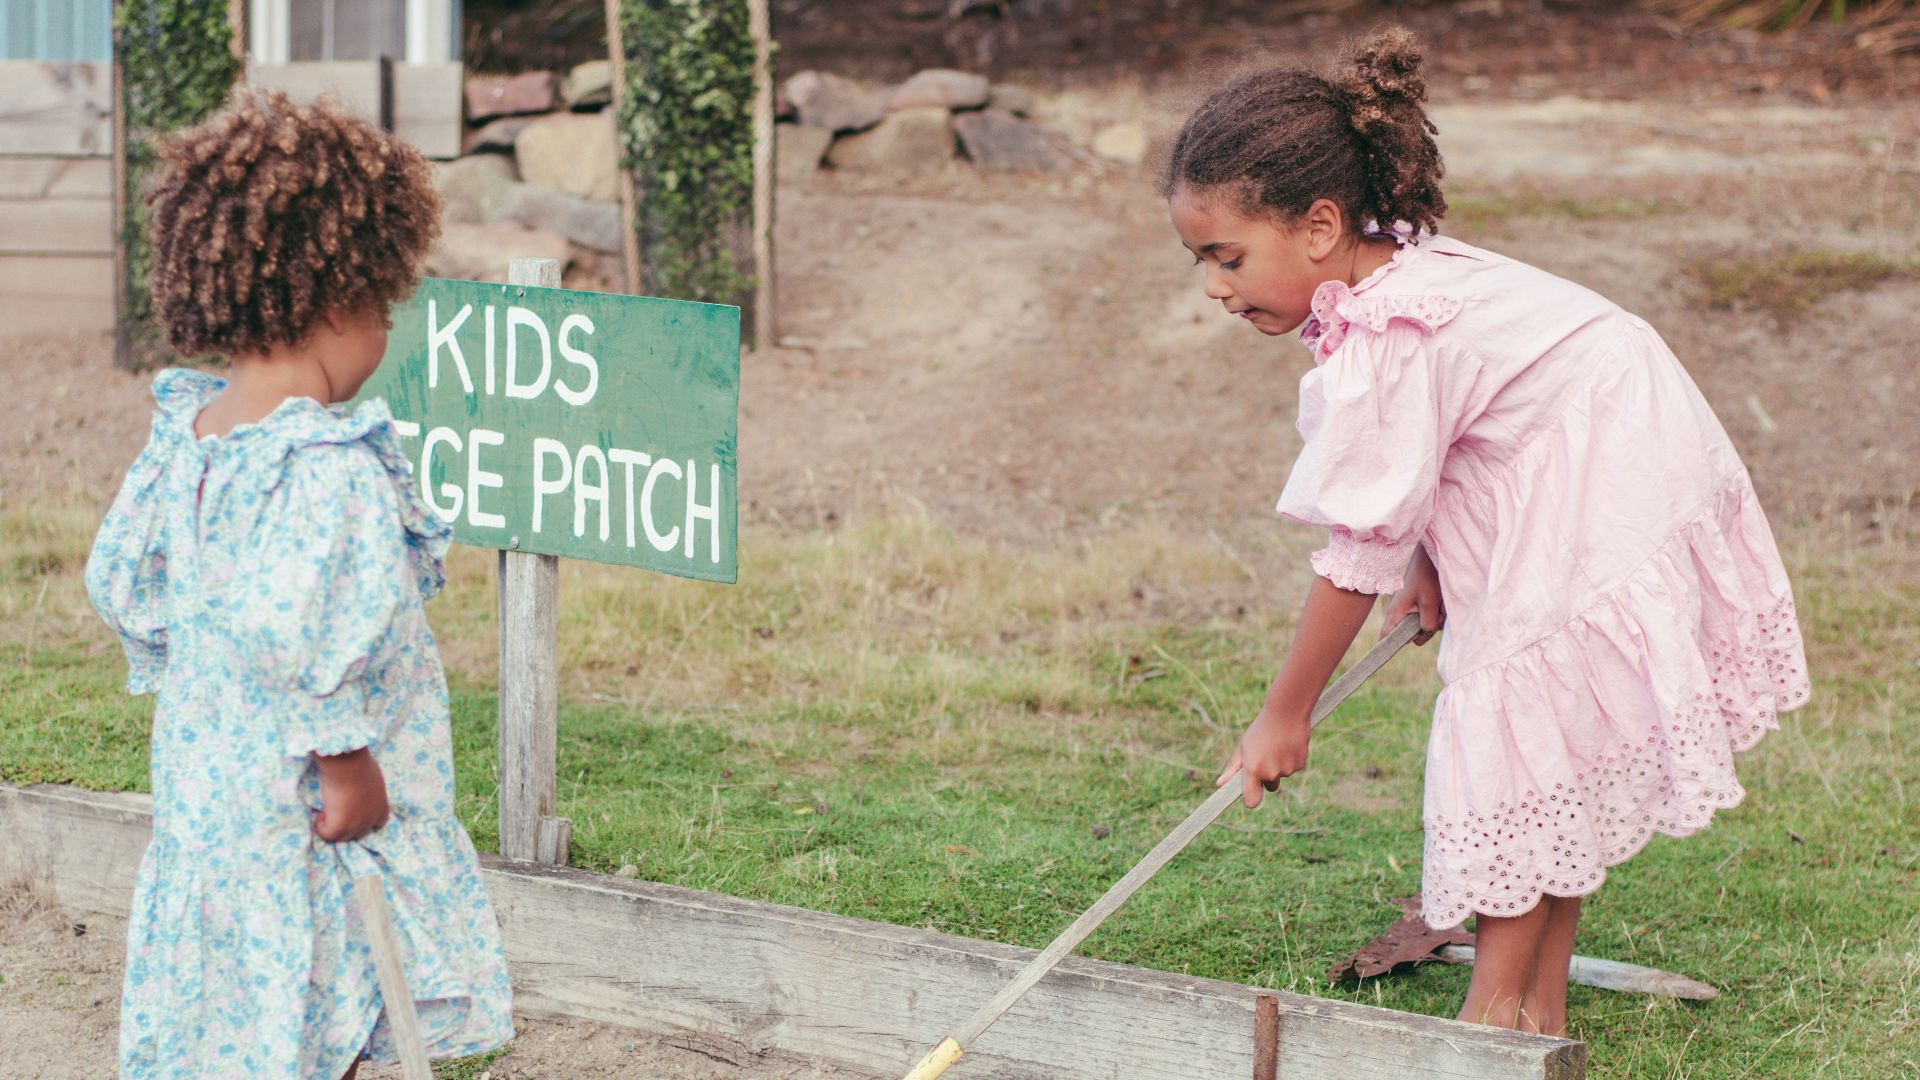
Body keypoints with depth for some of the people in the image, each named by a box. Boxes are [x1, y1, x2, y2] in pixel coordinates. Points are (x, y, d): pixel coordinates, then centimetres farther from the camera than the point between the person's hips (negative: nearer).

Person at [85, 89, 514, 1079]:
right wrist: (347, 763, -20)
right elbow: (296, 627, -31)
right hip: (303, 807, -8)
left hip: (201, 766, 8)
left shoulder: (183, 432, 1)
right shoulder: (330, 464, -25)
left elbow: (117, 577, 10)